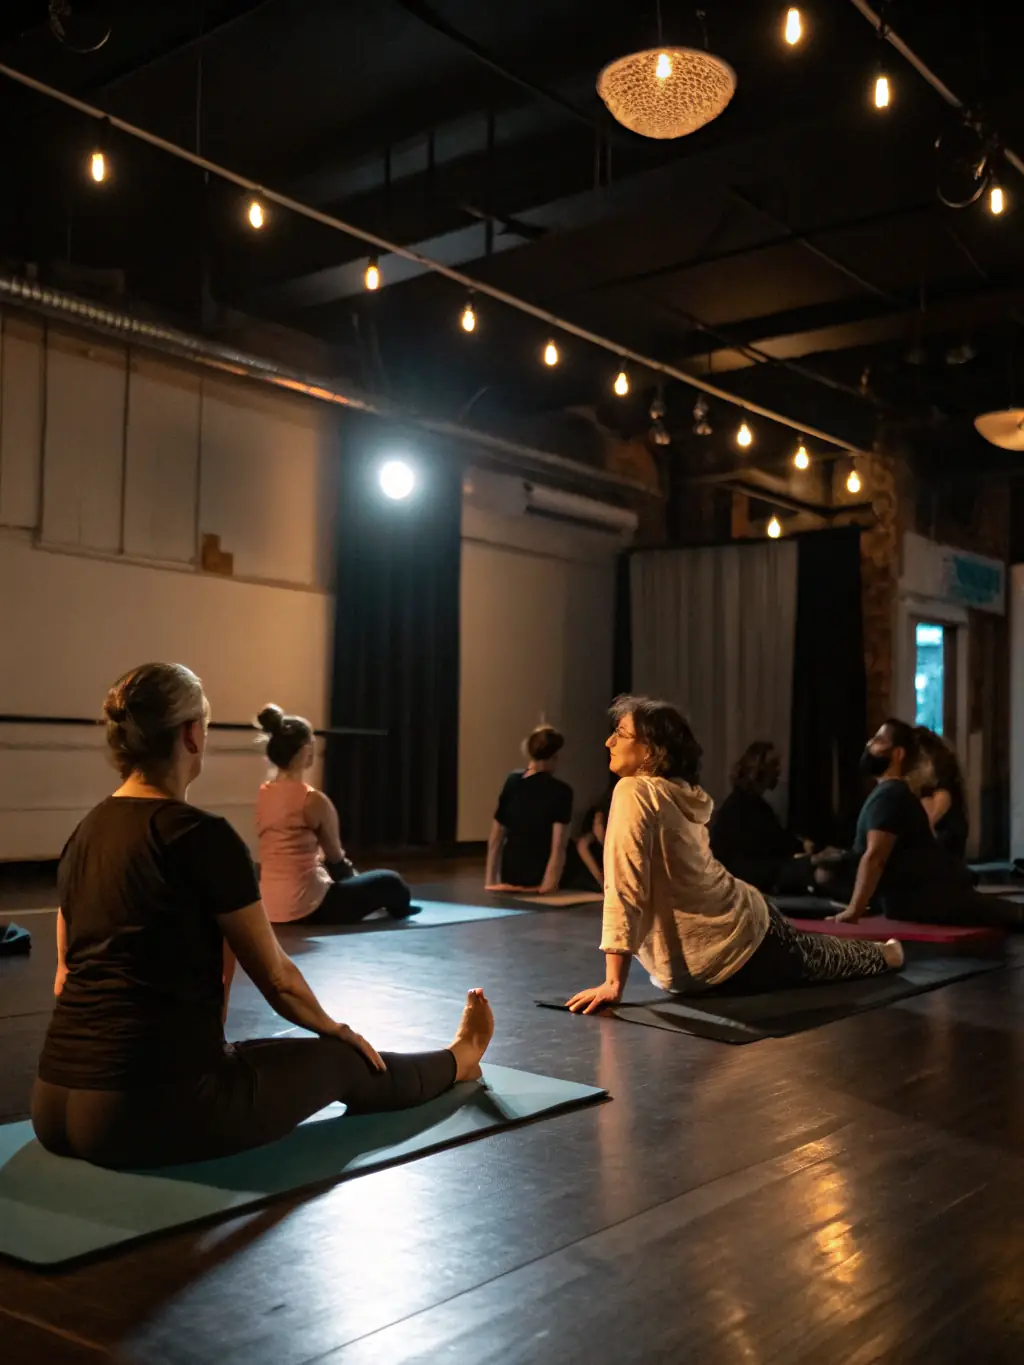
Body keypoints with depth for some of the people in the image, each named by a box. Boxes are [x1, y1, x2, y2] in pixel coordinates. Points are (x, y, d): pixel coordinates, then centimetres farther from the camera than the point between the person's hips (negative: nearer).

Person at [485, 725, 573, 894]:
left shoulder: (512, 783, 5)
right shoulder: (561, 791, -7)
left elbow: (495, 839, 7)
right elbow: (558, 847, -15)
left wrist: (490, 882, 11)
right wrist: (547, 887, -17)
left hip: (509, 878, 4)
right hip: (539, 883, -4)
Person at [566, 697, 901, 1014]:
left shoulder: (633, 792, -23)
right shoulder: (684, 793, 4)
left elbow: (625, 891, -29)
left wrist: (613, 983, -29)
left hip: (713, 958, -5)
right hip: (746, 921, 5)